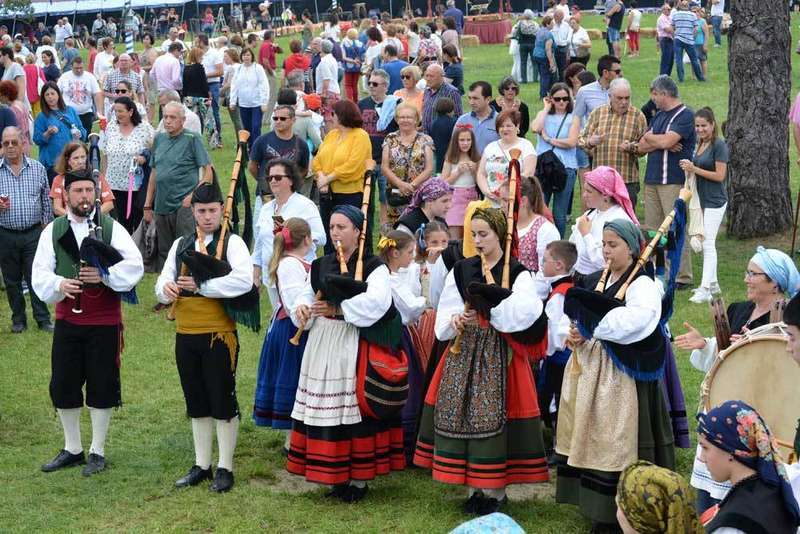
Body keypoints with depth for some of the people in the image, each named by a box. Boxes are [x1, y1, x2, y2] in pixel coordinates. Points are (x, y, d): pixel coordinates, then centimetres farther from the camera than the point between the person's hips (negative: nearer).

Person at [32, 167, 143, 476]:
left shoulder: (111, 228, -2)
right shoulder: (53, 231, 4)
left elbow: (135, 265, -10)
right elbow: (40, 274, 0)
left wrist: (105, 274, -23)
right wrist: (59, 284, -20)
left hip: (104, 322, -2)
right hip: (67, 320, 3)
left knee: (102, 386, 4)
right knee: (63, 385, 8)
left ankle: (98, 451, 19)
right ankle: (72, 449, 25)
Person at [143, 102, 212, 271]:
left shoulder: (192, 139, -5)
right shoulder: (159, 139, 13)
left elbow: (208, 171, -7)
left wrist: (194, 195, -17)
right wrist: (147, 205, 17)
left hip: (184, 205, -6)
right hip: (161, 206, 6)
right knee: (164, 253, 12)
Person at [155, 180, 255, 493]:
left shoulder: (232, 243, -6)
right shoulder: (180, 245, 11)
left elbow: (244, 281, -22)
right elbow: (162, 285, 9)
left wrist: (201, 286, -20)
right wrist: (166, 288, -15)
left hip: (219, 334, -5)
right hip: (185, 335, 5)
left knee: (223, 402, 2)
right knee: (196, 403, 14)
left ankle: (225, 468, 12)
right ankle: (202, 466, 24)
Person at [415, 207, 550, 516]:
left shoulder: (517, 273, -2)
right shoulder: (461, 270, 10)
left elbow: (524, 314, -17)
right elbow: (445, 315, 8)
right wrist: (455, 320, -13)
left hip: (499, 355, -4)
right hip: (464, 353, 4)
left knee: (494, 416, -6)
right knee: (460, 414, 2)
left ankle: (496, 490, 6)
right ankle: (475, 487, 15)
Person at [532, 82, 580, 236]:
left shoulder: (573, 118, 6)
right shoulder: (543, 115, 11)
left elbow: (571, 142, -9)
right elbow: (535, 128, -11)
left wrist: (548, 139, -5)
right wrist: (546, 108, -1)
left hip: (566, 167, -1)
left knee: (559, 215, 3)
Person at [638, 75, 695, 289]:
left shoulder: (685, 115, -7)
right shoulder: (658, 116, 18)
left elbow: (667, 141, -19)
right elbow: (641, 147, 11)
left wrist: (650, 137, 1)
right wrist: (661, 142, -8)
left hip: (673, 181, -8)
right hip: (652, 180, 8)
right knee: (651, 230, 8)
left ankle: (682, 277, -3)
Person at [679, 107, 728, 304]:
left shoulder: (719, 145, -14)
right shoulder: (700, 144, 11)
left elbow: (720, 175, -18)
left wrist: (695, 169, -19)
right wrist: (688, 168, 3)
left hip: (715, 201, -9)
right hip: (702, 199, 9)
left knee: (708, 243, -11)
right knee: (706, 243, 14)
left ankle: (705, 289, -13)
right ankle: (712, 282, 24)